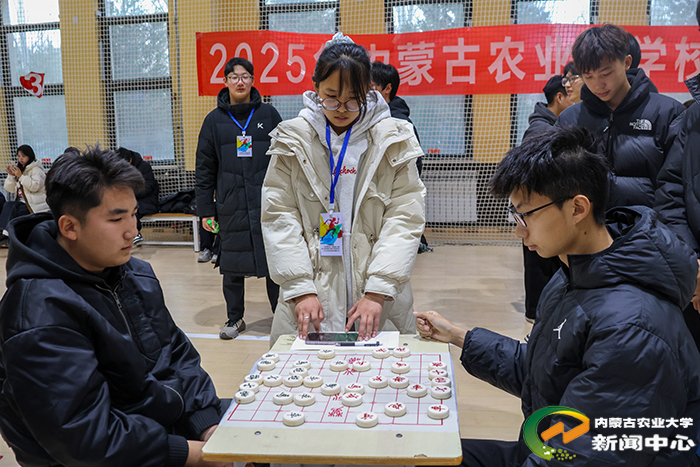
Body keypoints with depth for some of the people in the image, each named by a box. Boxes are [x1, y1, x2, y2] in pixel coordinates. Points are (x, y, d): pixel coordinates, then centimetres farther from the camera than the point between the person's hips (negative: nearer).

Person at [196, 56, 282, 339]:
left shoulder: (269, 115, 6)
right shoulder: (214, 120, 7)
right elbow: (205, 168, 7)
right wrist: (205, 209, 3)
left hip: (269, 204, -1)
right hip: (231, 207, 1)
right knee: (232, 265, 7)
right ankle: (234, 319, 23)